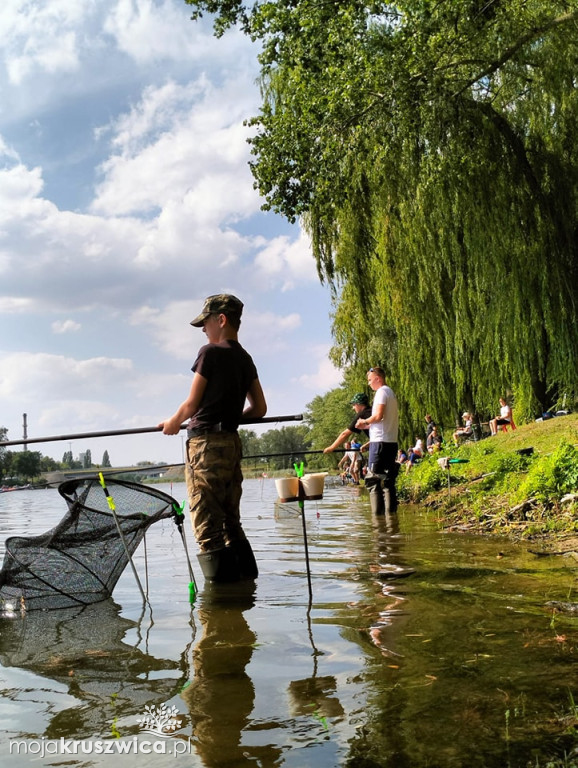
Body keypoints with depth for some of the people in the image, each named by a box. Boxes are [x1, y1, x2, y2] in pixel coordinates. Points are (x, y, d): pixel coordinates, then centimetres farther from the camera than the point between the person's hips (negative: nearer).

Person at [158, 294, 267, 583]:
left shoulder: (211, 353, -7)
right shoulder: (246, 360, 15)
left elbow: (191, 405, -6)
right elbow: (260, 409, 16)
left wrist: (172, 423, 12)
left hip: (205, 443, -8)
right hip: (232, 443, 8)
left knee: (208, 527, -6)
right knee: (231, 523, 15)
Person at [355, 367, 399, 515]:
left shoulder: (381, 392, -7)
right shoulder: (391, 392, 22)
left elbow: (378, 416, -18)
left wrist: (365, 422, -1)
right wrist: (367, 426, 18)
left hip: (380, 441, -10)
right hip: (391, 442, 10)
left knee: (373, 480, -8)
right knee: (388, 480, 10)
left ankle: (377, 514, -11)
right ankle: (391, 512, 9)